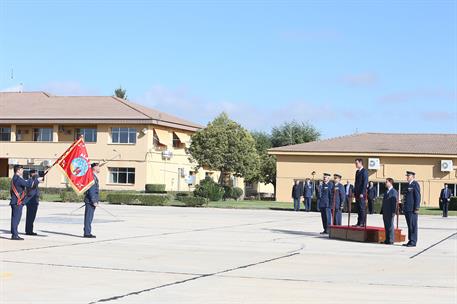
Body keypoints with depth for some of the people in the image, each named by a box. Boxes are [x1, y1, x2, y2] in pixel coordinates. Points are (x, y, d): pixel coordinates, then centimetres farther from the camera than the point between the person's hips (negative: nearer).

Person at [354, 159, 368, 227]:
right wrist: (355, 192, 14)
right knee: (358, 208, 8)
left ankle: (362, 223, -7)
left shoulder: (364, 171, -8)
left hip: (361, 193, -8)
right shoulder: (357, 171, 18)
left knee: (362, 208, -8)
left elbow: (365, 183, -14)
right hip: (357, 193, 8)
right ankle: (359, 222, 10)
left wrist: (362, 193, -18)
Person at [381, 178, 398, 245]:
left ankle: (391, 240, 0)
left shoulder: (394, 192, -8)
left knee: (390, 226, -4)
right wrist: (382, 211, 15)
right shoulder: (386, 192, 18)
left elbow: (394, 203, -14)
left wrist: (393, 212, -19)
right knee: (386, 226, 10)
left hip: (390, 212, -8)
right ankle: (387, 240, 15)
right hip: (385, 213, 8)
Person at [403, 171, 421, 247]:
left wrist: (416, 209, -18)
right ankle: (410, 241, 13)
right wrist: (404, 208, 20)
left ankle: (413, 242, -5)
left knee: (413, 226, -6)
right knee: (409, 226, 10)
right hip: (407, 209, 9)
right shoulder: (409, 185, 19)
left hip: (412, 209, -9)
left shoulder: (415, 184, -9)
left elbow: (418, 197, -14)